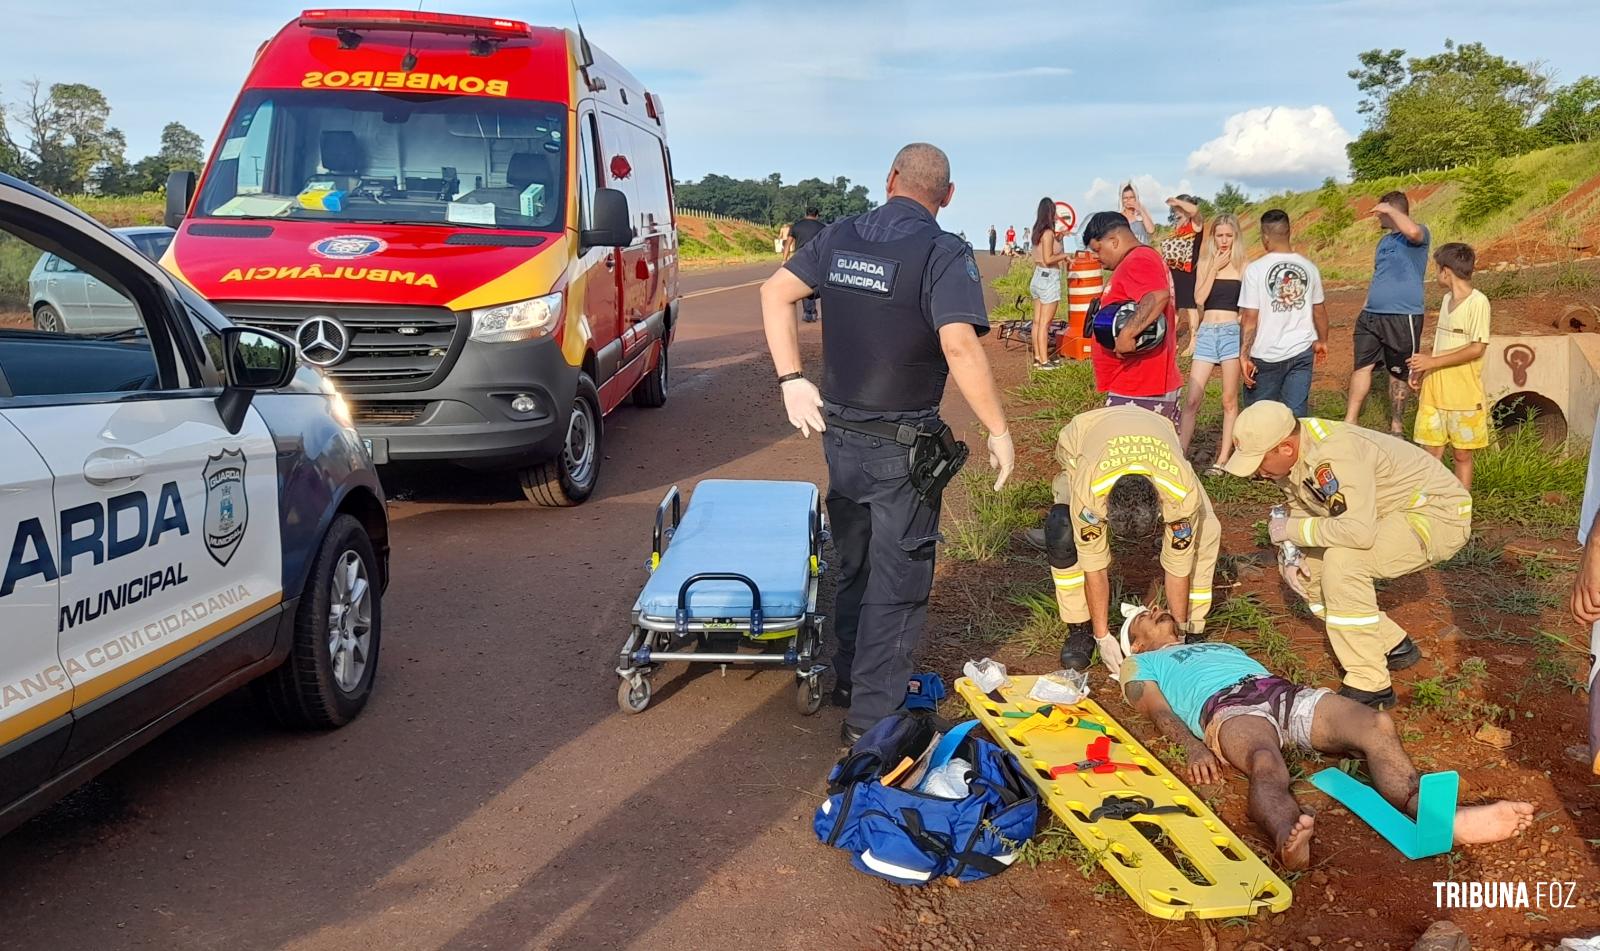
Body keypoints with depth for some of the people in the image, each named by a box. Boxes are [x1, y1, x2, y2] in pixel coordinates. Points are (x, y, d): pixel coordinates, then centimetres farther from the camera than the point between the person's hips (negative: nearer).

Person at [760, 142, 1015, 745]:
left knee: (854, 562, 23)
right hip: (901, 444, -6)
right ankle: (872, 715, 11)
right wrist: (999, 431, -20)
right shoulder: (945, 254, -15)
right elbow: (960, 345, -27)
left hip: (839, 432, 6)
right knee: (897, 578, 6)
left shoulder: (841, 237, 3)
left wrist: (792, 380, 3)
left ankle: (850, 679, 38)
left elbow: (775, 292, 4)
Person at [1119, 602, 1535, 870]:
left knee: (1376, 724, -27)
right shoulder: (1140, 665, 29)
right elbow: (1161, 711, 8)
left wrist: (1331, 717, 12)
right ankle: (1289, 841, -75)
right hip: (1226, 706, -6)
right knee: (1267, 764, -43)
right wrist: (1192, 747, -16)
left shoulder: (1221, 646, 46)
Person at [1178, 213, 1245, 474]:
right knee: (1192, 399, -4)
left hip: (1232, 332, -2)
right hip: (1206, 333, 2)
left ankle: (1223, 460, 7)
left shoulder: (1243, 267, 3)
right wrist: (1214, 269, -6)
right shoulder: (1205, 264, 10)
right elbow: (1199, 298, -3)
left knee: (1229, 400, 2)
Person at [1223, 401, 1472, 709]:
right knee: (1311, 573, 4)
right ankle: (1395, 647, 20)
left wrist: (1293, 530, -28)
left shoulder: (1334, 454, -34)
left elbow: (1358, 531, -43)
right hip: (1389, 514, 10)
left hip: (1440, 514, -10)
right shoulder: (1288, 455, -5)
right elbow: (1301, 510, 9)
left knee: (1342, 561, -30)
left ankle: (1370, 686, -20)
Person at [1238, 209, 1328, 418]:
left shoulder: (1255, 269, -11)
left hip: (1267, 356, -3)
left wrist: (1244, 356, -8)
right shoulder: (1309, 267, 1)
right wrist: (1322, 341, 27)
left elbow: (1249, 318, -13)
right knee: (1297, 413, 7)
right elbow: (1319, 311, 12)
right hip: (1302, 352, 3)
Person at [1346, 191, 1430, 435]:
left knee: (1398, 373, 5)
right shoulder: (1385, 240, 18)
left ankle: (1396, 426, 17)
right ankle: (1350, 421, 6)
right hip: (1371, 315, 7)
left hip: (1403, 317, -7)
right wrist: (1366, 305, 19)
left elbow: (1412, 231, -34)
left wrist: (1389, 209, -20)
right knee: (1361, 366, 2)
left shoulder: (1419, 234, -7)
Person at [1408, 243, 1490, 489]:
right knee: (1432, 450, 7)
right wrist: (1423, 369, 9)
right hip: (1435, 390, 7)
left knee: (1462, 453, 5)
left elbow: (1477, 348, -19)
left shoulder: (1478, 302, -13)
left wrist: (1433, 361, -19)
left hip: (1464, 393, -7)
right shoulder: (1447, 299, 12)